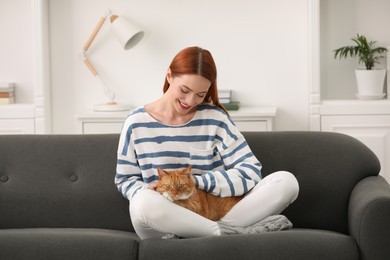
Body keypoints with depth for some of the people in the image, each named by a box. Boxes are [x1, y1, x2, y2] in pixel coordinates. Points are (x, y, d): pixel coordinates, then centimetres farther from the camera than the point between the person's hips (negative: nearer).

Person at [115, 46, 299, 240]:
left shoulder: (214, 118, 2)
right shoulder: (137, 123, 3)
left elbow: (250, 171, -4)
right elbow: (126, 179, 10)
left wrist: (195, 182, -15)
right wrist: (145, 193, -13)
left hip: (214, 214, 1)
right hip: (163, 228, -1)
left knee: (286, 181, -17)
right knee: (145, 202, -40)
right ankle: (239, 233, -22)